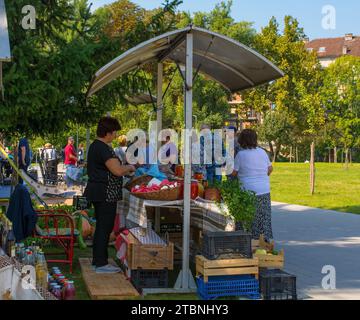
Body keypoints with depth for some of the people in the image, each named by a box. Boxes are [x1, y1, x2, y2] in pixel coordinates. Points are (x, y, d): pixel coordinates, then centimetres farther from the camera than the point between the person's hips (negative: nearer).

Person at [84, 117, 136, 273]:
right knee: (105, 227, -4)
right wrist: (129, 168, -5)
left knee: (101, 226, 17)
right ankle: (101, 264, 2)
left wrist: (124, 169, 18)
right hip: (106, 194, -10)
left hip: (98, 193, 10)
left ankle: (97, 260, 24)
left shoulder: (95, 145, 13)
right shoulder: (104, 149, -19)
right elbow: (117, 170, -24)